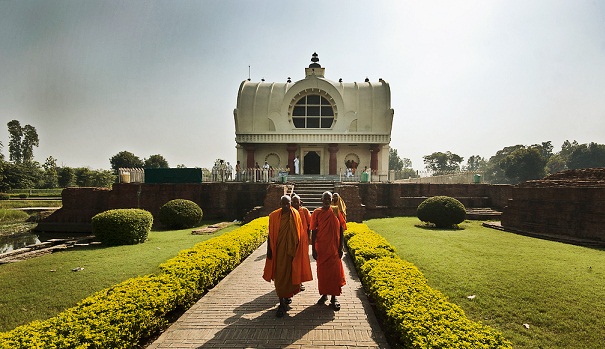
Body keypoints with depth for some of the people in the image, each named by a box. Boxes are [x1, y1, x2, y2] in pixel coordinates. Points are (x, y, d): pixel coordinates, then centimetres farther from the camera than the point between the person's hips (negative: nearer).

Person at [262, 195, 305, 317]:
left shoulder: (295, 215, -3)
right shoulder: (274, 216, -5)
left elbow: (299, 234, 3)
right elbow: (270, 235, 0)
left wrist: (297, 250, 2)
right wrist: (269, 250, -1)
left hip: (291, 250, 1)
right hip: (279, 250, -1)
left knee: (289, 274, 13)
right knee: (280, 275, 1)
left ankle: (287, 295, 37)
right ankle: (282, 303, 9)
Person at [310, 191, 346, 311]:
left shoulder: (336, 212, 0)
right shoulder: (316, 213, -3)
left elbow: (341, 230, 3)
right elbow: (313, 232, -1)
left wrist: (341, 247, -1)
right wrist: (313, 249, -3)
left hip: (334, 248, 0)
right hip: (321, 248, 0)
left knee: (335, 272, 3)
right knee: (322, 271, 10)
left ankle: (334, 298, 15)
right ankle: (324, 294, 28)